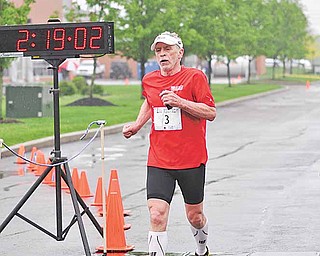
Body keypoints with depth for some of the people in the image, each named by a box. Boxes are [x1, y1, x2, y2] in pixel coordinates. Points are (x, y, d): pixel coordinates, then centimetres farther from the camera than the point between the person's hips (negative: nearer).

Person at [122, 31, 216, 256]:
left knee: (194, 216, 13)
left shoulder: (195, 77, -6)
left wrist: (180, 102, -21)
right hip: (158, 161, 3)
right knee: (157, 215, -14)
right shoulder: (149, 81, 8)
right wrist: (137, 124, 18)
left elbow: (211, 113, -11)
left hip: (191, 160, -2)